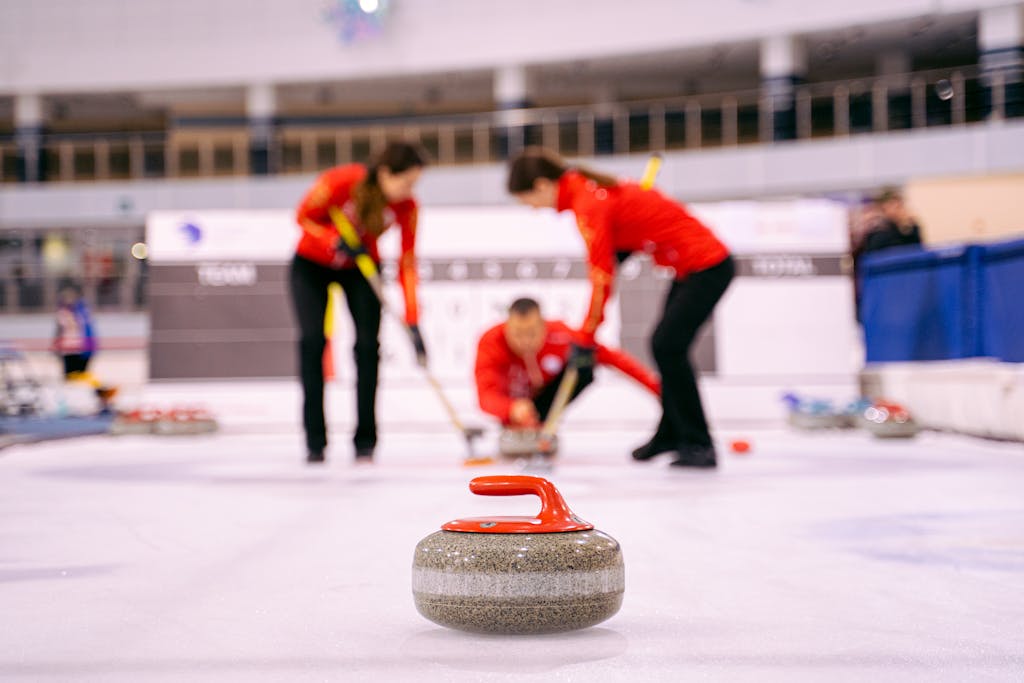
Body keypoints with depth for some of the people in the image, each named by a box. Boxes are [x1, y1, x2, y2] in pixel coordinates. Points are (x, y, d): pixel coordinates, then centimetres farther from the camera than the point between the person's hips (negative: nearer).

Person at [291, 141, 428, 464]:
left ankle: (365, 441, -6)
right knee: (312, 338, -15)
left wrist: (413, 323, -25)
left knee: (368, 343, -14)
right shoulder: (339, 182, -31)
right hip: (313, 263, -2)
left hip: (362, 267, 2)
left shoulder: (406, 207, -22)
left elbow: (407, 265, -18)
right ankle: (315, 442, -9)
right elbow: (304, 216, -15)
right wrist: (337, 242, -32)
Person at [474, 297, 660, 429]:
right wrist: (513, 409, -70)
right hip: (511, 402, 0)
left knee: (584, 362, -25)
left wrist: (655, 385, -32)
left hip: (544, 394, 0)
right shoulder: (491, 344, -35)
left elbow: (611, 356, -24)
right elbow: (486, 396, -48)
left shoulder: (559, 337, -31)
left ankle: (540, 422, -16)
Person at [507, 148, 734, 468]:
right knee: (666, 345, 16)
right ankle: (671, 433, 32)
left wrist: (585, 339, -13)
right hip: (700, 263, 10)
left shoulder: (588, 204, -21)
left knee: (668, 346, -14)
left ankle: (699, 446, -8)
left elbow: (601, 277, -21)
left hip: (706, 267, -10)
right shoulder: (587, 187, 8)